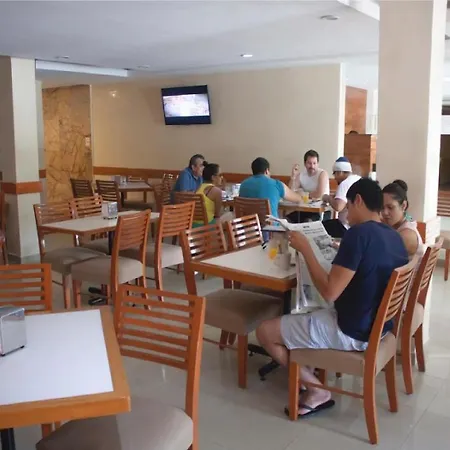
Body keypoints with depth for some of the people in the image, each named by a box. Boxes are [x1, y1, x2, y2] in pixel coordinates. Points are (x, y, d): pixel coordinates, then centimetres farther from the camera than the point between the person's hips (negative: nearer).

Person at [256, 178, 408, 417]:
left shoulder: (358, 233, -24)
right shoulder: (395, 237, 2)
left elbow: (329, 293, -26)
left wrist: (305, 249, -19)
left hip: (351, 332, -9)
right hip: (378, 325, 9)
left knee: (265, 331, 0)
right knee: (299, 316, 31)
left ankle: (317, 390, 6)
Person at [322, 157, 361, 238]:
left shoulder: (345, 183, -18)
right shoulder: (359, 179, 10)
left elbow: (338, 207, -31)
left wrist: (328, 198, -12)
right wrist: (335, 196, 13)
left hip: (349, 228, -9)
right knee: (327, 223, 24)